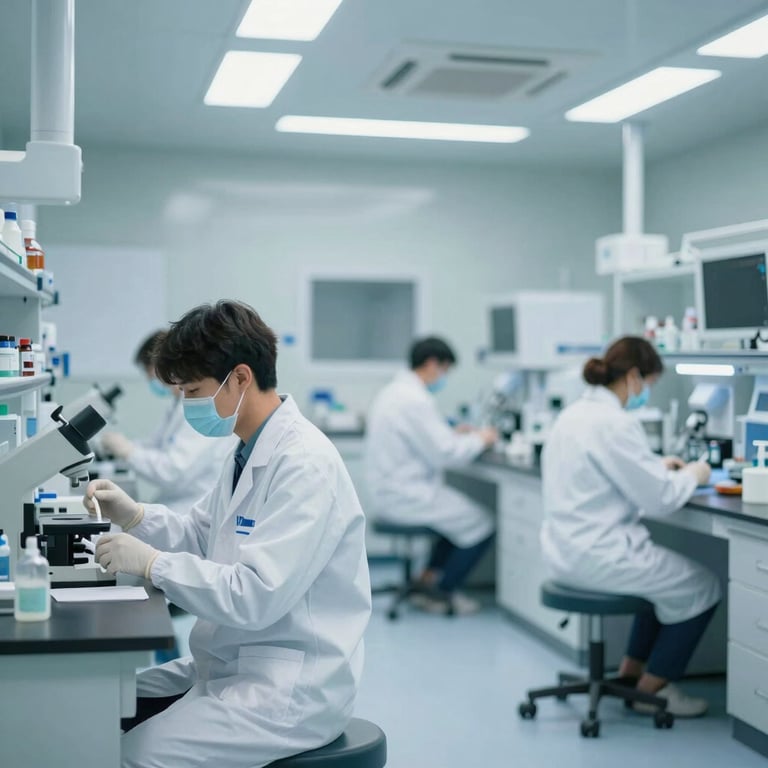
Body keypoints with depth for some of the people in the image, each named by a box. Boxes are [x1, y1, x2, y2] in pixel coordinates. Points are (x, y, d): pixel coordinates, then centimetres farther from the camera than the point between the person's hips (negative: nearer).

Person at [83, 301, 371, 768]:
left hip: (292, 686, -9)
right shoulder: (251, 453, 10)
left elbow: (256, 597, -28)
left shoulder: (306, 465, -21)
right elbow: (203, 537, 18)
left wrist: (152, 563, -22)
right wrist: (133, 515, 2)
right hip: (230, 664, 10)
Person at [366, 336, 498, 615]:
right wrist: (480, 440, -5)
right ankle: (440, 593, 10)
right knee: (481, 525, -2)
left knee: (461, 514, 24)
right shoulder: (415, 400, -22)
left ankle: (428, 581, 24)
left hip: (390, 491, 11)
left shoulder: (394, 391, 10)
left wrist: (453, 434, 15)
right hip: (408, 496, -11)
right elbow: (444, 455, -21)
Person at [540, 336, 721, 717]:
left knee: (668, 578, 29)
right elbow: (660, 499, -17)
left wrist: (657, 466, 17)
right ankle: (650, 689, 17)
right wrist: (693, 475, 1)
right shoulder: (616, 423, -21)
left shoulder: (574, 414, 8)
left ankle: (630, 672, 32)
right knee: (703, 587, 8)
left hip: (569, 549, 10)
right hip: (598, 555, -10)